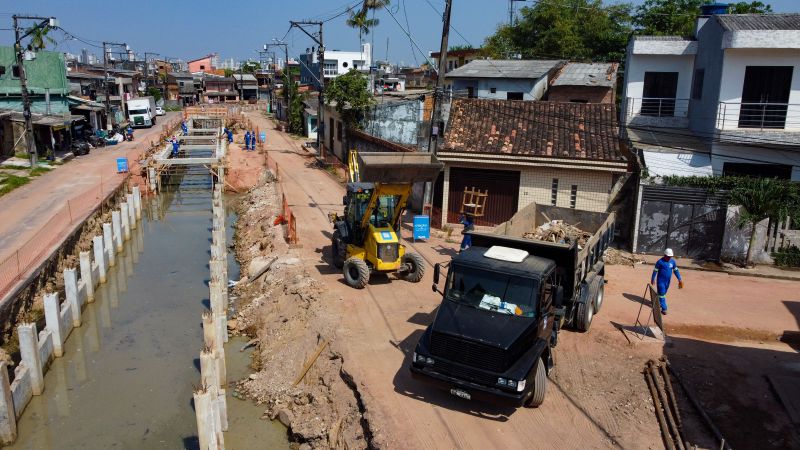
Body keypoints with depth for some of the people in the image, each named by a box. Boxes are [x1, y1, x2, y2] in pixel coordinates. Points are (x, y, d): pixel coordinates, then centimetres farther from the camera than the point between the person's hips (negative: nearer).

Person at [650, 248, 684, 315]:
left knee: (663, 293, 16)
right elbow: (655, 271, -7)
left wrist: (679, 279, 1)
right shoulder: (660, 262, -14)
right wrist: (652, 279, -4)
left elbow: (676, 270, 7)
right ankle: (664, 309, -3)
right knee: (661, 294, -5)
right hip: (661, 280, -5)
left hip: (668, 281, 5)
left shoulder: (673, 261, -1)